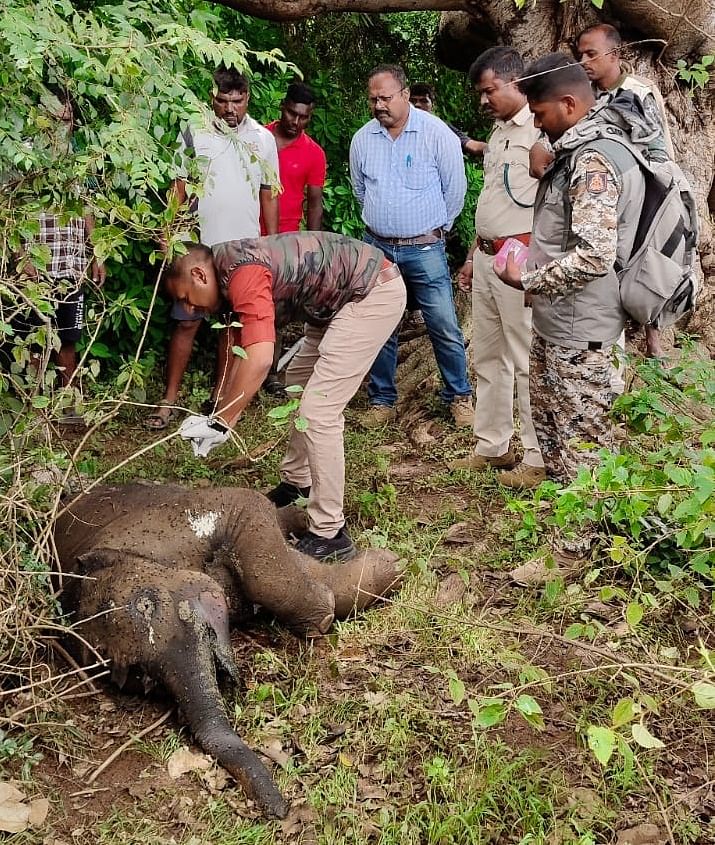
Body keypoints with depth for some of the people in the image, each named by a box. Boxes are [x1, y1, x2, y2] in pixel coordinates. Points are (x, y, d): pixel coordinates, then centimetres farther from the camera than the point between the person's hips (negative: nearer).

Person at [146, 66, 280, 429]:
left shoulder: (263, 138, 5)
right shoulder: (194, 133, -1)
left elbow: (269, 194, 9)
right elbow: (179, 185, 3)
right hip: (200, 245, -2)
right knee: (186, 322, -2)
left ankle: (221, 393, 20)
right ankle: (170, 397, 6)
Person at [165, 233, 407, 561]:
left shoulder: (243, 273, -22)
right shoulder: (233, 273, 9)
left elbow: (259, 359, -31)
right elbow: (241, 353, 13)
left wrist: (219, 423, -24)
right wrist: (222, 418, 9)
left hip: (375, 293, -11)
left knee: (318, 410, -13)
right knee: (298, 382, 23)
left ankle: (329, 535, -6)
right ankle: (296, 482, 39)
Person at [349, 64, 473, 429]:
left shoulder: (437, 133, -10)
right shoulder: (362, 139, 2)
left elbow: (455, 189, -2)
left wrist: (436, 227, 8)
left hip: (424, 249, -3)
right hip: (376, 247, 3)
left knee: (444, 328, 0)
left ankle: (459, 396, 17)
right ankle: (382, 400, 23)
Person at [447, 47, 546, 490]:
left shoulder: (541, 130, -12)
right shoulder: (498, 134, 17)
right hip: (487, 259, 10)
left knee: (527, 363, -4)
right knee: (488, 358, 14)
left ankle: (539, 460, 7)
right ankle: (492, 447, 26)